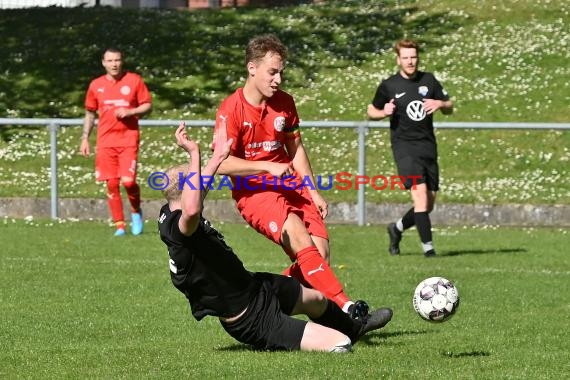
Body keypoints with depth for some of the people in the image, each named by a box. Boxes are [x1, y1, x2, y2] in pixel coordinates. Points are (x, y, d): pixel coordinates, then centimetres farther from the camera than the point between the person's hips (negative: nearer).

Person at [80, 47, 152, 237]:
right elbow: (90, 113, 17)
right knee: (112, 184, -1)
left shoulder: (134, 80, 2)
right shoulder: (96, 85, 9)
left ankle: (136, 211, 14)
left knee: (128, 181, -14)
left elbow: (148, 106, 5)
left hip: (128, 139, -2)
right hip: (106, 141, 2)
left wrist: (130, 112, -13)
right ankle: (119, 225, 7)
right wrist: (85, 138, 10)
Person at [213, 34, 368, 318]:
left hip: (290, 186, 6)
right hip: (253, 191, -6)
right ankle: (344, 306, -35)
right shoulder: (231, 109, -11)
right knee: (301, 240, -28)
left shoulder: (284, 102, 7)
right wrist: (268, 167, -23)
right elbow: (222, 164, -17)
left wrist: (313, 192, 12)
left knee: (321, 253, -11)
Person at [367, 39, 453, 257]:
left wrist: (440, 104, -8)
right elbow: (371, 111, 12)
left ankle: (397, 228, 30)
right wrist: (384, 112, -10)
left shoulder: (428, 80, 8)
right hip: (404, 146, -4)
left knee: (429, 204, 5)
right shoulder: (388, 86, 0)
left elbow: (449, 108, 15)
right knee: (420, 192, -21)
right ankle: (427, 246, -17)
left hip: (428, 146, 4)